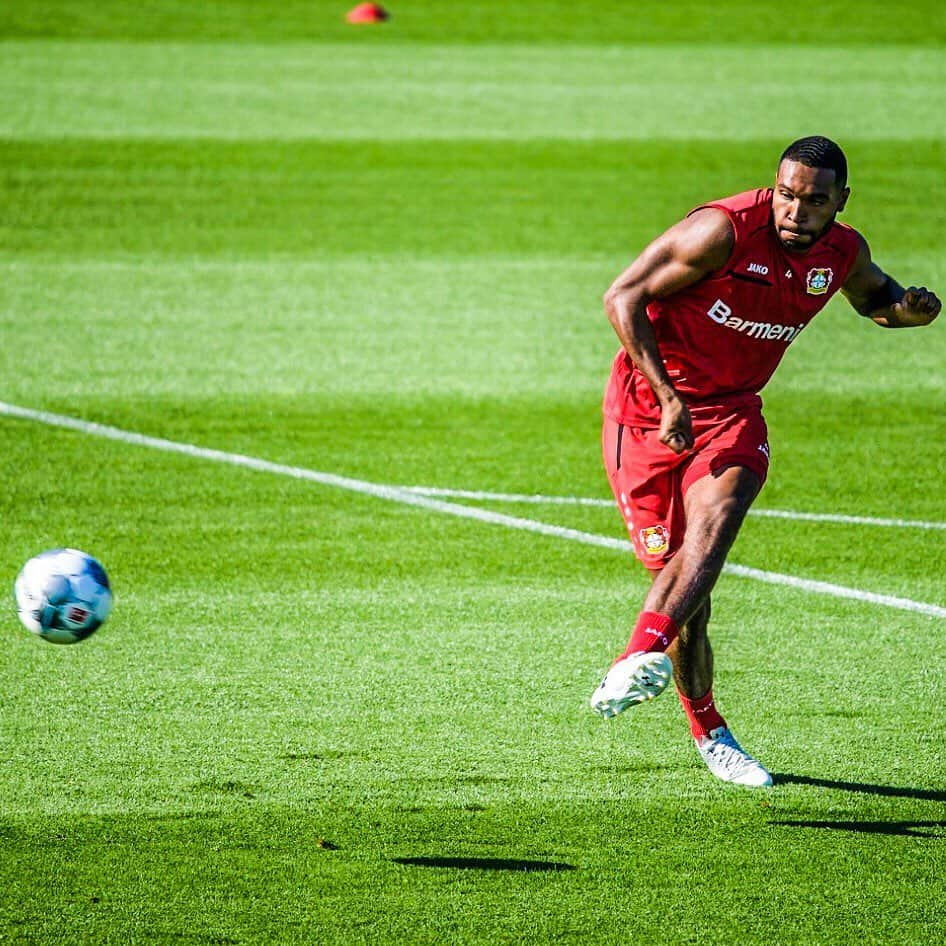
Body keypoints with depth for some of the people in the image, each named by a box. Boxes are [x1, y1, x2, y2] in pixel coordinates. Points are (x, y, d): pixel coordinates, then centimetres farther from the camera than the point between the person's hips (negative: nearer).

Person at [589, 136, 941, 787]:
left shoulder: (845, 253, -3)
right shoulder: (725, 230, -21)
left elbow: (874, 296, 22)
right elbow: (623, 298, -17)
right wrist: (669, 397, -23)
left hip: (732, 411, 3)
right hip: (649, 408, -3)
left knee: (715, 519, -29)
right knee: (676, 568, -5)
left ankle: (643, 655, -47)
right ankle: (707, 730, 15)